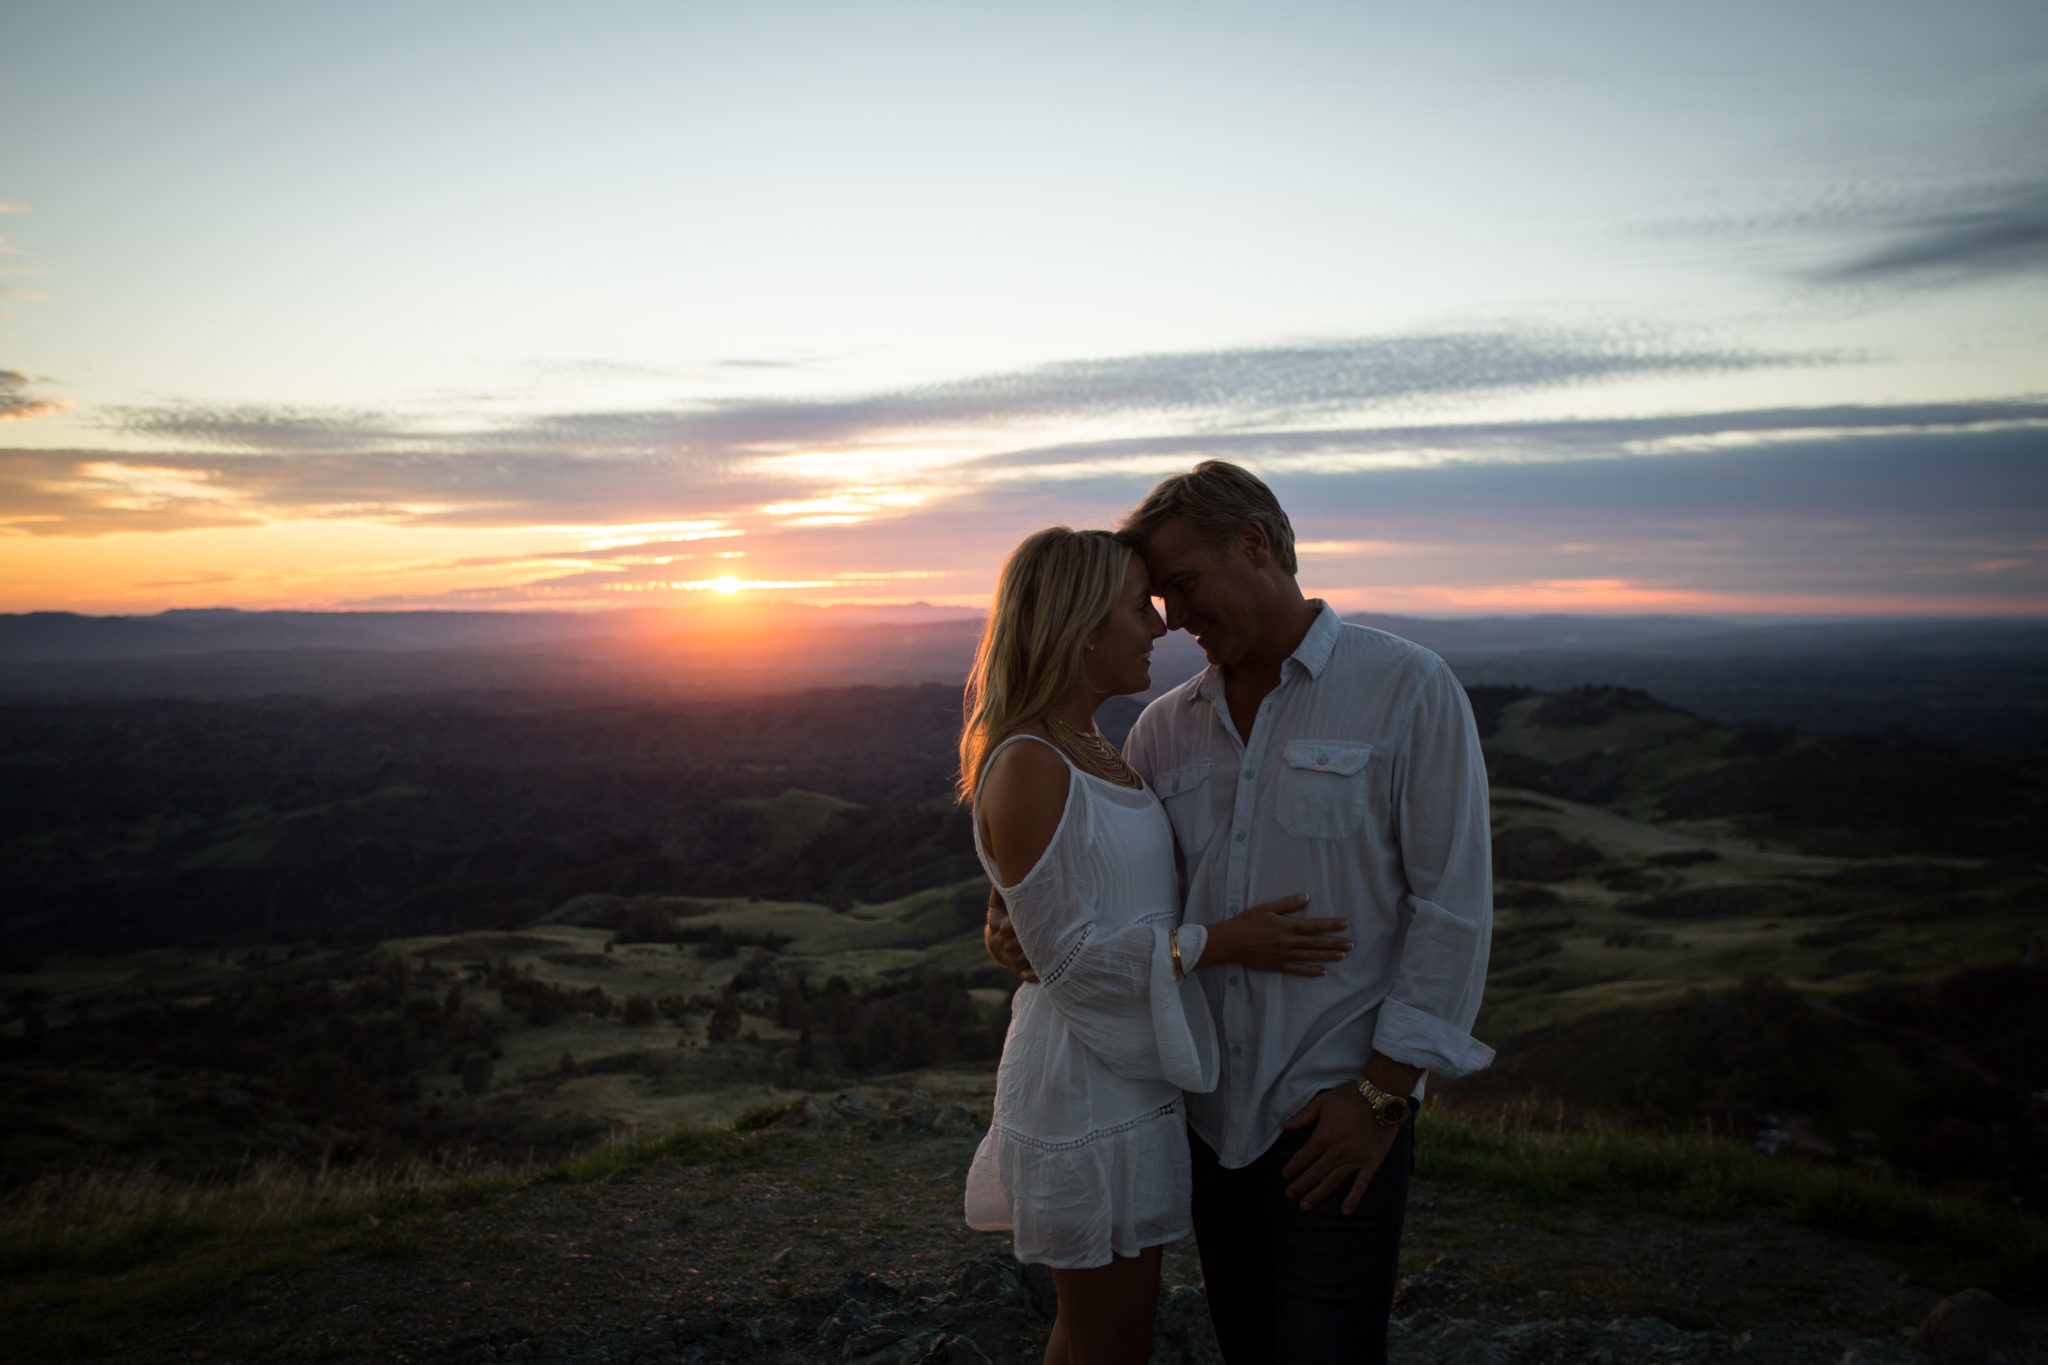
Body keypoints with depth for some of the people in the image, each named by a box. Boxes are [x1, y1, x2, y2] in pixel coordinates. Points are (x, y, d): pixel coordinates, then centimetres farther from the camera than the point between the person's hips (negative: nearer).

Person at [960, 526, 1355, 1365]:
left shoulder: (1095, 751, 8)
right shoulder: (1027, 768, -21)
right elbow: (1066, 954, -21)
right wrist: (1217, 943, -22)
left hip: (1126, 1070, 9)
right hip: (1085, 1084, -9)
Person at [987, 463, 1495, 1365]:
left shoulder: (1407, 689, -8)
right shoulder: (1168, 727, 6)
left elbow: (1453, 906, -10)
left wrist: (1383, 1091, -14)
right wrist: (1020, 920, -8)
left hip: (1340, 1115, -5)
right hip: (1211, 1110, 5)